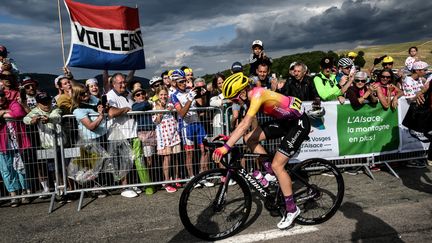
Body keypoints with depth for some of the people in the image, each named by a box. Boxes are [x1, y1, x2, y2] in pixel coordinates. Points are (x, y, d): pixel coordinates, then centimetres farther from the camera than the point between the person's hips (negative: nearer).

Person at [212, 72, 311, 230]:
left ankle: (292, 209, 4)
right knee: (249, 139, -3)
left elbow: (244, 126, -34)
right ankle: (271, 171, 13)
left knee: (277, 165, -11)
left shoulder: (257, 95, -27)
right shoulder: (252, 95, 0)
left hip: (299, 123, -9)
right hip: (285, 121, 9)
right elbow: (244, 122, 9)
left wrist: (225, 148, -37)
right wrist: (228, 137, 2)